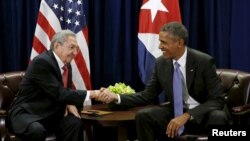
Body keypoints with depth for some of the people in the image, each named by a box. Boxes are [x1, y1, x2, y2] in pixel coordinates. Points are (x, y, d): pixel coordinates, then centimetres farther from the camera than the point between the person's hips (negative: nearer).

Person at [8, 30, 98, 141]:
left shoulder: (66, 65, 7)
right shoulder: (41, 62, -20)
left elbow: (66, 91, 19)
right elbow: (59, 94, -24)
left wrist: (70, 104, -6)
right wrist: (91, 94, -24)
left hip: (50, 113, 8)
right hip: (27, 113, -8)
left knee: (75, 123, -19)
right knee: (37, 130, -39)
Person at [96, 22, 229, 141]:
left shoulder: (204, 62, -16)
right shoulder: (161, 63, -2)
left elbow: (217, 100, -18)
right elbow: (148, 95, 5)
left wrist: (187, 116, -31)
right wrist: (116, 97, -11)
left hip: (203, 114, -4)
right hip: (176, 112, 4)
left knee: (218, 117, -37)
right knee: (143, 116, -21)